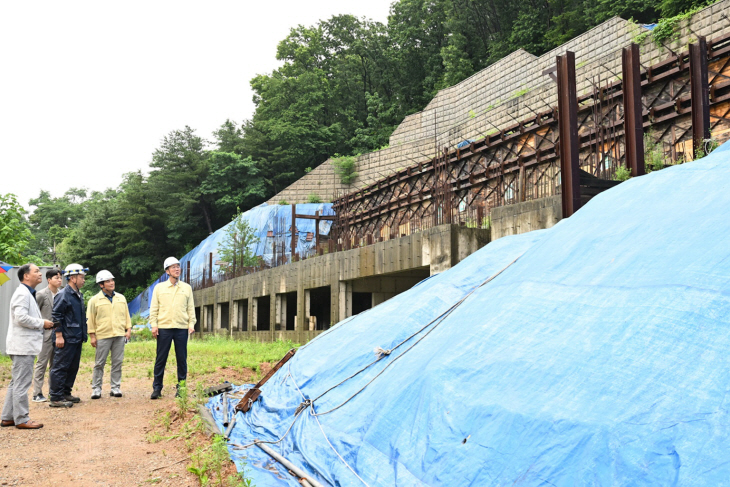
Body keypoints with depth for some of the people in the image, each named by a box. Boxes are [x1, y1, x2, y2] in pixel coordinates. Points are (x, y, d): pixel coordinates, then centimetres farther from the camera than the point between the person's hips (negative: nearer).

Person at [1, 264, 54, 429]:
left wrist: (42, 324, 9)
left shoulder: (27, 293, 18)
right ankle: (22, 419, 2)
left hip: (23, 345, 11)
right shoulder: (22, 293, -14)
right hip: (23, 345, -11)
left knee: (16, 382, 15)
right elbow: (21, 318, -25)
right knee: (22, 384, -4)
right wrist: (42, 323, -15)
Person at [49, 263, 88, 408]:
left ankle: (66, 393, 25)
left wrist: (83, 335, 20)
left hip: (77, 339, 9)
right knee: (60, 367, -3)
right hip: (67, 339, -9)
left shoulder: (79, 295, 15)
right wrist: (59, 336, -18)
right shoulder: (63, 295, -12)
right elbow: (56, 316, -16)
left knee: (73, 367, 14)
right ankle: (56, 398, 1)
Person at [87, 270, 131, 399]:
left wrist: (128, 329, 8)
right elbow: (90, 319, 1)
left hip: (119, 335, 3)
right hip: (102, 336, -3)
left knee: (117, 362, 5)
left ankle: (116, 387, 12)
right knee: (99, 363, 2)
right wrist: (92, 335, -3)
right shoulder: (95, 300, 1)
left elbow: (126, 315, 17)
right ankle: (96, 388, 11)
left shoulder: (121, 298, 12)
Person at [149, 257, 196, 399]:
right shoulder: (159, 287, 7)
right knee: (161, 359, 2)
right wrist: (153, 325, -3)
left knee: (182, 359, 4)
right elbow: (154, 308, 6)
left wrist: (191, 324, 1)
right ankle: (157, 388, 10)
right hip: (164, 328, -1)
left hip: (182, 328, 1)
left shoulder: (187, 288, 10)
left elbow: (191, 308, 11)